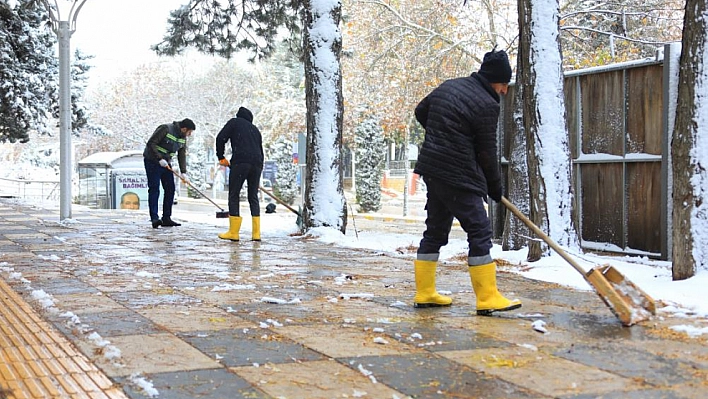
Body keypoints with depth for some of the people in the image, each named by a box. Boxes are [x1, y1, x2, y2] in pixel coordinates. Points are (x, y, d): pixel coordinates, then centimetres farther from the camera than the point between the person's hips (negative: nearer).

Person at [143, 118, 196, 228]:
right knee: (154, 189, -12)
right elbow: (151, 143, -21)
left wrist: (183, 173, -2)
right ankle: (154, 218, -14)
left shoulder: (183, 138, 6)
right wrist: (160, 159, -25)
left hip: (166, 164, 8)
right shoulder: (165, 129, -18)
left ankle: (166, 218, 8)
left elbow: (182, 156, 8)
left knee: (170, 190, 3)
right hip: (152, 161, -8)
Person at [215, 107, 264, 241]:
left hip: (240, 162, -5)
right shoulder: (255, 129, 28)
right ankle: (256, 233, 7)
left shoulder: (234, 122, 14)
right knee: (253, 197, 11)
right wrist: (259, 171, 29)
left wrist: (221, 157, 12)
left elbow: (221, 138, 1)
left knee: (234, 196, 1)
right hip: (256, 164, 5)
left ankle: (233, 232, -1)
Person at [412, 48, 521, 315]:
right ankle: (488, 299, -4)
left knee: (435, 230, 15)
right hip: (457, 176, -9)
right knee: (479, 232, -4)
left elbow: (420, 112, 23)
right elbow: (487, 151, -8)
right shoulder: (486, 104, -13)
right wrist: (495, 187, 5)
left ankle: (425, 293, 21)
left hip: (432, 170, 9)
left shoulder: (448, 86, 11)